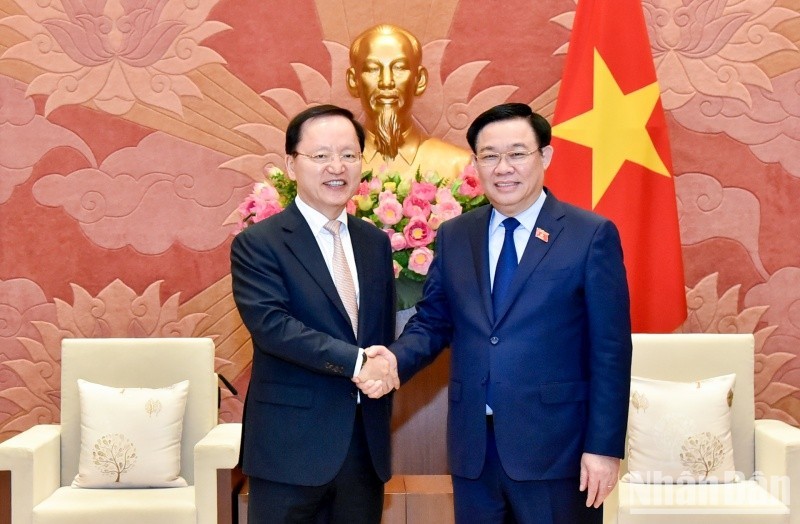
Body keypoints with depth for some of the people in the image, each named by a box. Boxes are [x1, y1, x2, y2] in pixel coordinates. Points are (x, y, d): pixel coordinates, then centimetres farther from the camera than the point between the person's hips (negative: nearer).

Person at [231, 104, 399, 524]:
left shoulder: (375, 242, 11)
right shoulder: (258, 243, -8)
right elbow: (271, 324, -20)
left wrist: (384, 372, 4)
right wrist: (356, 362, -23)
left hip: (366, 440, 5)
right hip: (292, 444, -5)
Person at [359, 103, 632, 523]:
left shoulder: (592, 235, -5)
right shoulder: (453, 236, 7)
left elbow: (610, 350, -6)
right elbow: (432, 322, 10)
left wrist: (604, 446, -9)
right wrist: (394, 360, -11)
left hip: (554, 445, -3)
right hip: (473, 446, 4)